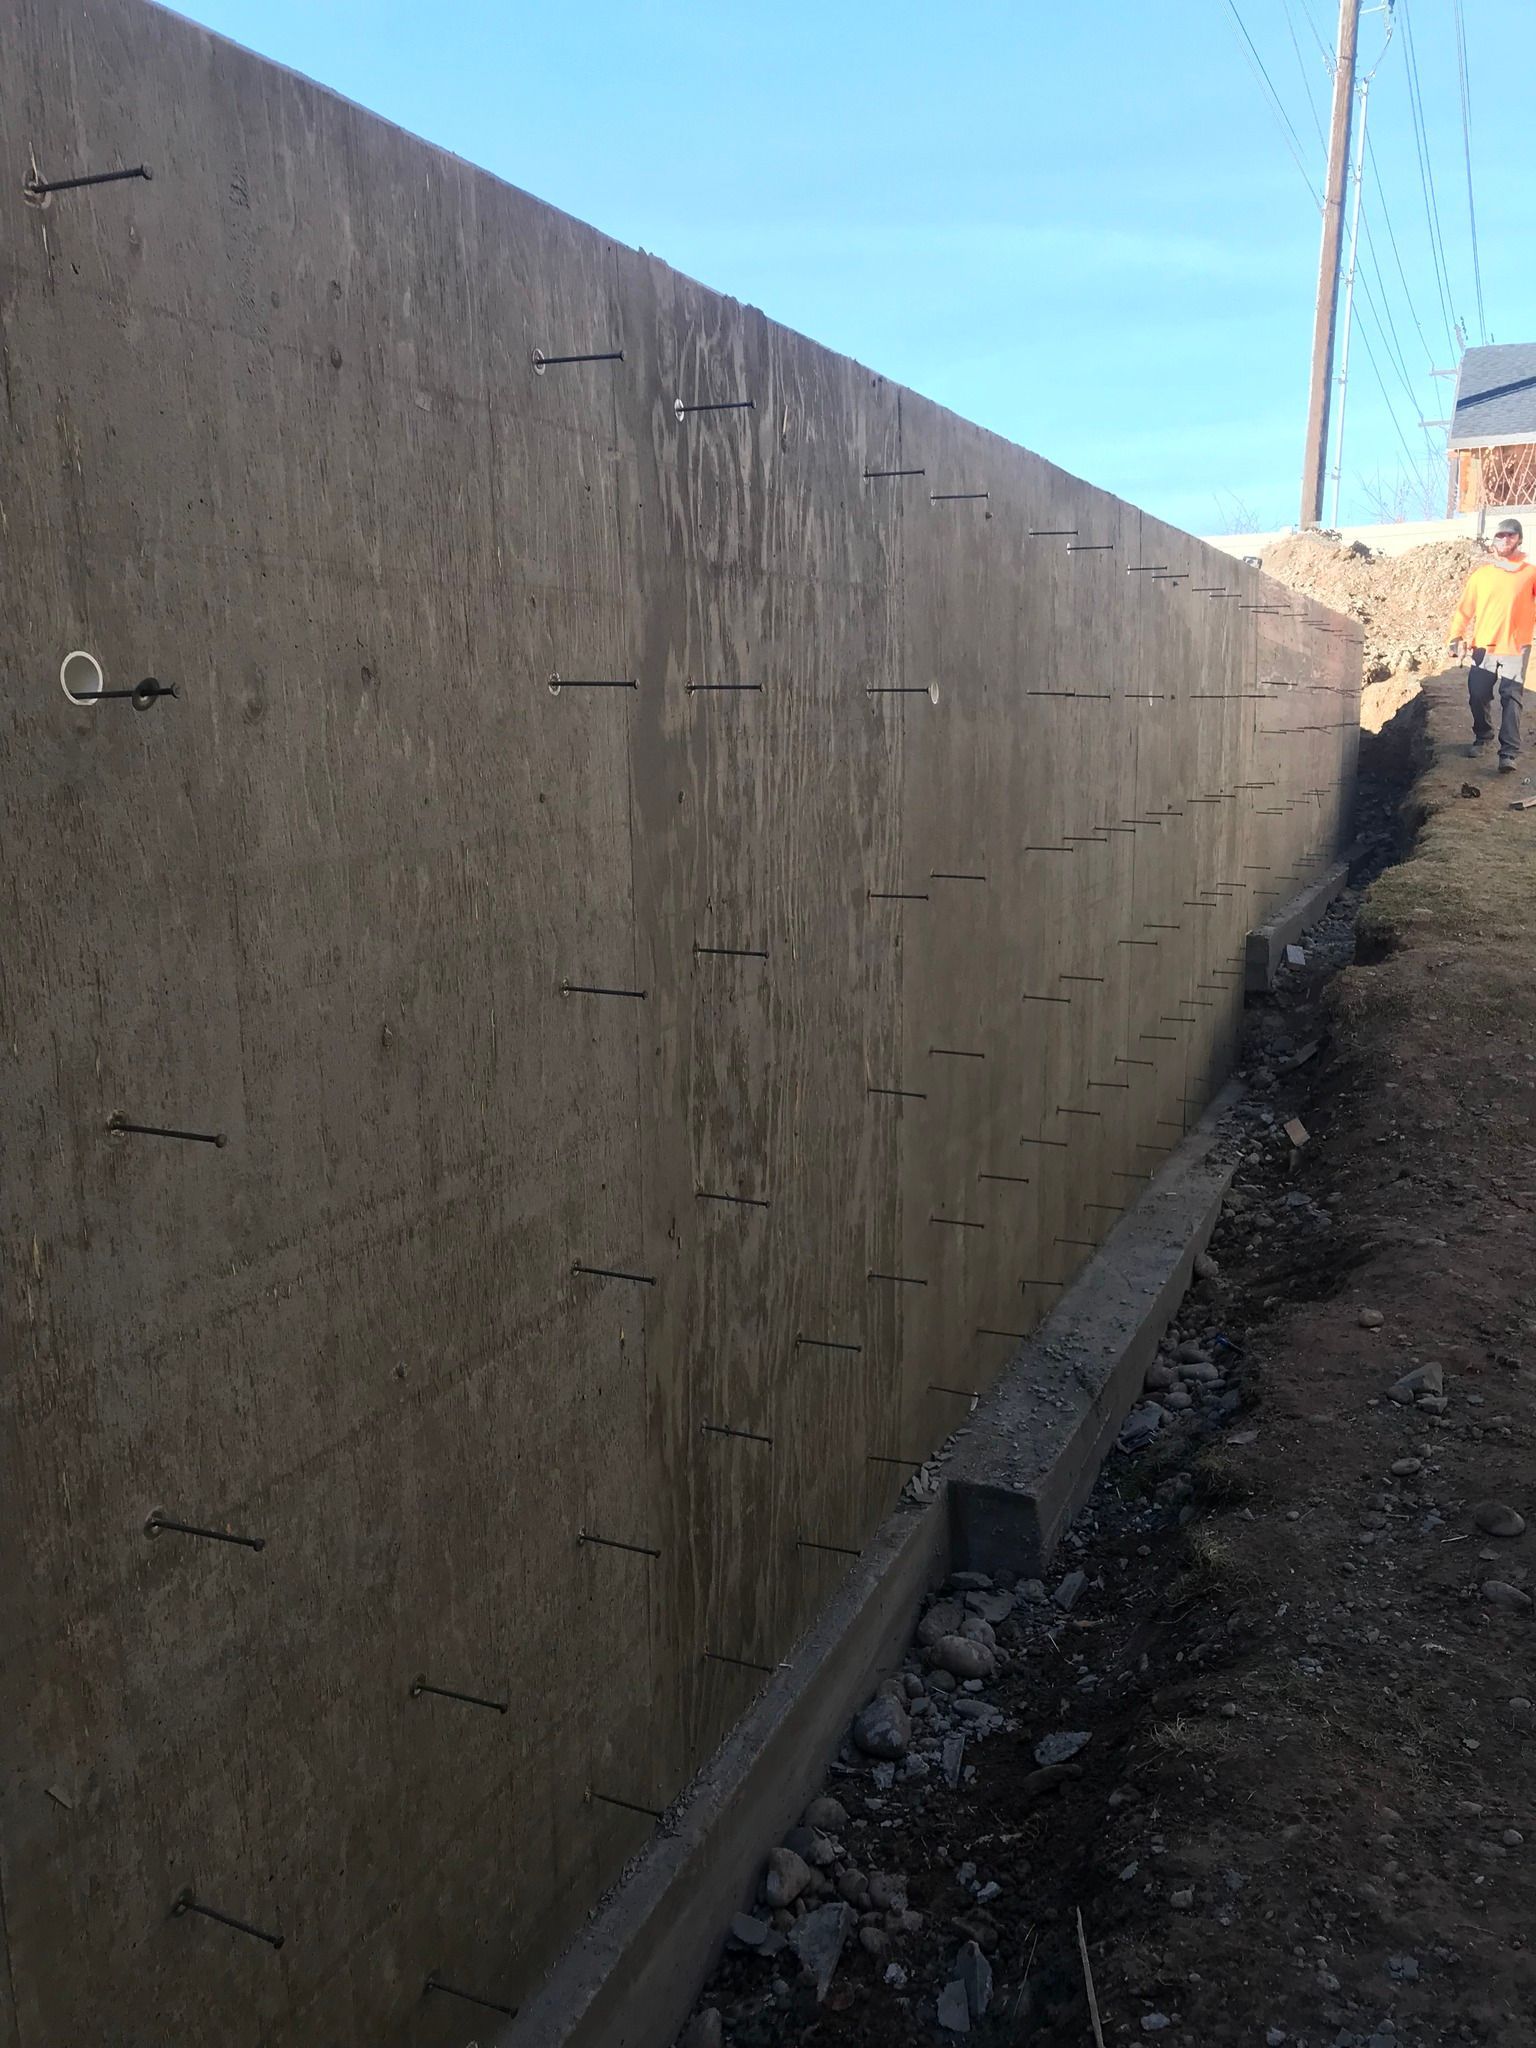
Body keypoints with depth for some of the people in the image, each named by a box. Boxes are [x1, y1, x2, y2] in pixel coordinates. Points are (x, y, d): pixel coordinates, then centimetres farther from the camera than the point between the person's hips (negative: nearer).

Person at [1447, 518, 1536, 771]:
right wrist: (1456, 636, 0)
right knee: (1478, 696, 5)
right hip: (1484, 646, 2)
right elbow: (1465, 608, 7)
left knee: (1511, 700, -9)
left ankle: (1508, 753, -12)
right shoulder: (1481, 573, 7)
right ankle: (1482, 737, 30)